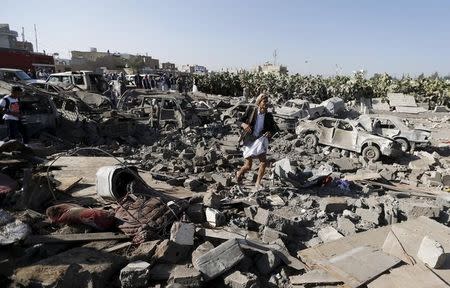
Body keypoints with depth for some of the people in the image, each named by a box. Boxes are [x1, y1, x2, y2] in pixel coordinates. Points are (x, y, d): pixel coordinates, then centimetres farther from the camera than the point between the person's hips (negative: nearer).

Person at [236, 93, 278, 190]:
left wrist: (270, 133, -20)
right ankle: (239, 173, 31)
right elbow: (240, 121, -4)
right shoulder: (251, 109, -9)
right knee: (248, 166, -5)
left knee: (263, 162, -18)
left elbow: (275, 128, 2)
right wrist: (244, 125, -28)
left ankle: (257, 184, -3)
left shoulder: (269, 115, -4)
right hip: (248, 140, -2)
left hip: (260, 140, 2)